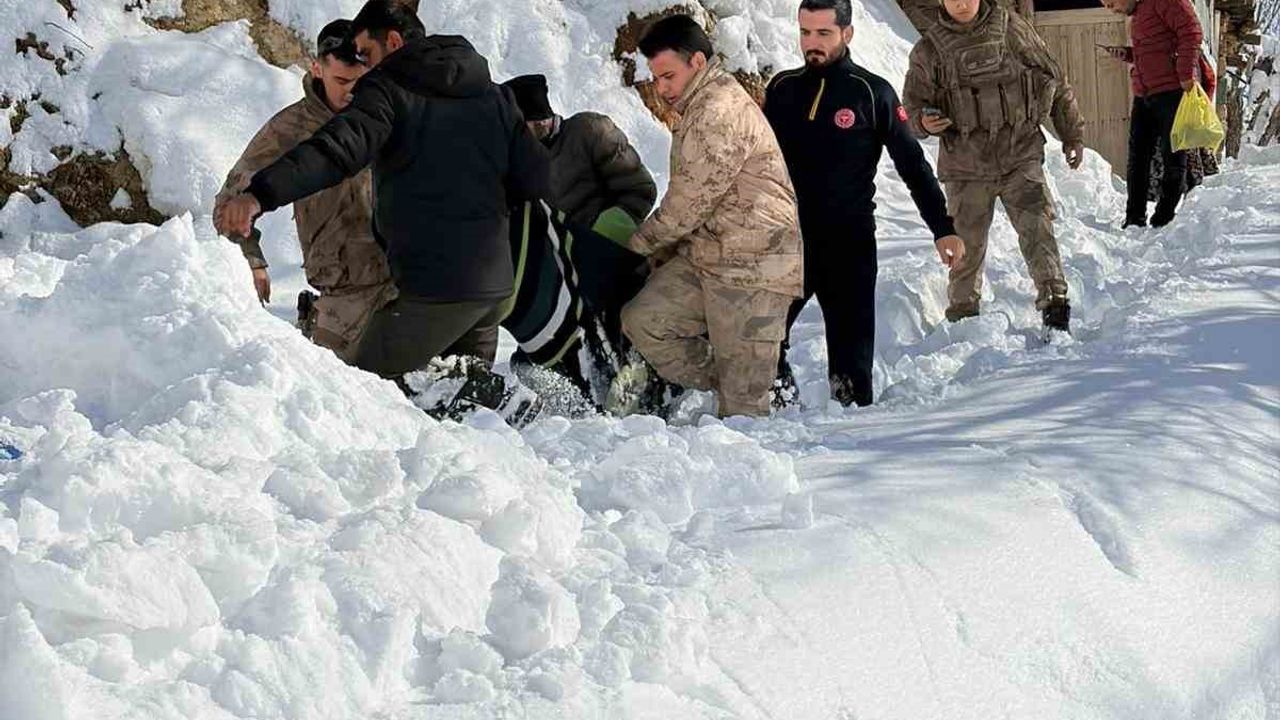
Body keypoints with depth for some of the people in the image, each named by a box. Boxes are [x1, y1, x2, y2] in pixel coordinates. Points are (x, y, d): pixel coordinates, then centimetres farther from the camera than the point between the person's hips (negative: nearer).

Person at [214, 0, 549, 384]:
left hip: (432, 284, -7)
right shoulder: (494, 95, 14)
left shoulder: (389, 89, -4)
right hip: (494, 281, 7)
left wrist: (261, 194, -34)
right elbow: (536, 178, 12)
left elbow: (338, 148, -22)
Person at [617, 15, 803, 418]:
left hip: (752, 263, -10)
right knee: (643, 320, -4)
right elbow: (688, 196, 25)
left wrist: (641, 244, -2)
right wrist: (662, 253, 15)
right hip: (704, 256, 10)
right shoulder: (699, 109, 19)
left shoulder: (721, 112, -16)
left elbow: (691, 199, -16)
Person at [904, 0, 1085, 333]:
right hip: (965, 165, 1)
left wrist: (1072, 134, 14)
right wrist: (923, 121, -16)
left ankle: (1055, 304, -11)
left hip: (1020, 154, -1)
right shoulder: (930, 49, 2)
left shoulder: (1012, 29, 2)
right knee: (967, 245, 6)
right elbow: (913, 103, 9)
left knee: (1037, 230, -14)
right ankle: (962, 314, 21)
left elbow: (1054, 81, 10)